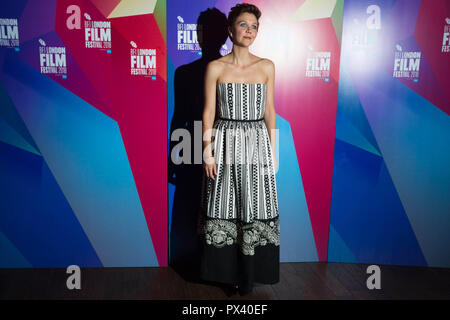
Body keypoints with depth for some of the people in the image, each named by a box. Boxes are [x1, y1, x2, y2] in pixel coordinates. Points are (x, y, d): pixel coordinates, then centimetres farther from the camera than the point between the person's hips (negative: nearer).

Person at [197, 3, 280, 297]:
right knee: (225, 208, 6)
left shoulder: (267, 67, 5)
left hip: (257, 143, 2)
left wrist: (273, 151, 4)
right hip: (225, 142, -1)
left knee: (255, 207, 6)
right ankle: (227, 273, 24)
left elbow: (269, 111, 7)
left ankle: (250, 274, 24)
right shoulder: (215, 68, -1)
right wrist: (208, 152, -6)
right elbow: (208, 112, -1)